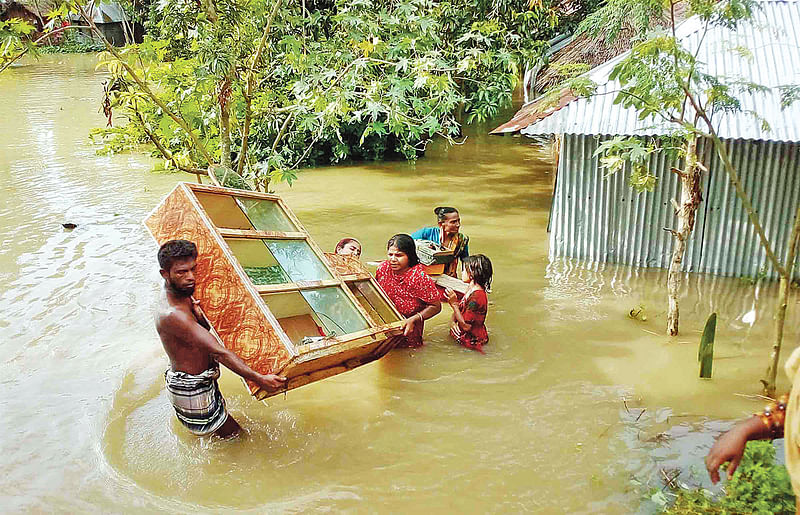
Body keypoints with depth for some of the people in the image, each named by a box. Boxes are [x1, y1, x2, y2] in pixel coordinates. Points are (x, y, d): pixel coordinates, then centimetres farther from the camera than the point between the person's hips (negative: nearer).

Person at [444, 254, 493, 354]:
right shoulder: (471, 289, 3)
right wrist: (452, 321, -9)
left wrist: (454, 304, -25)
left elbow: (466, 326, -25)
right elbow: (460, 309, 11)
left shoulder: (476, 297, -28)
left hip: (472, 339, -9)